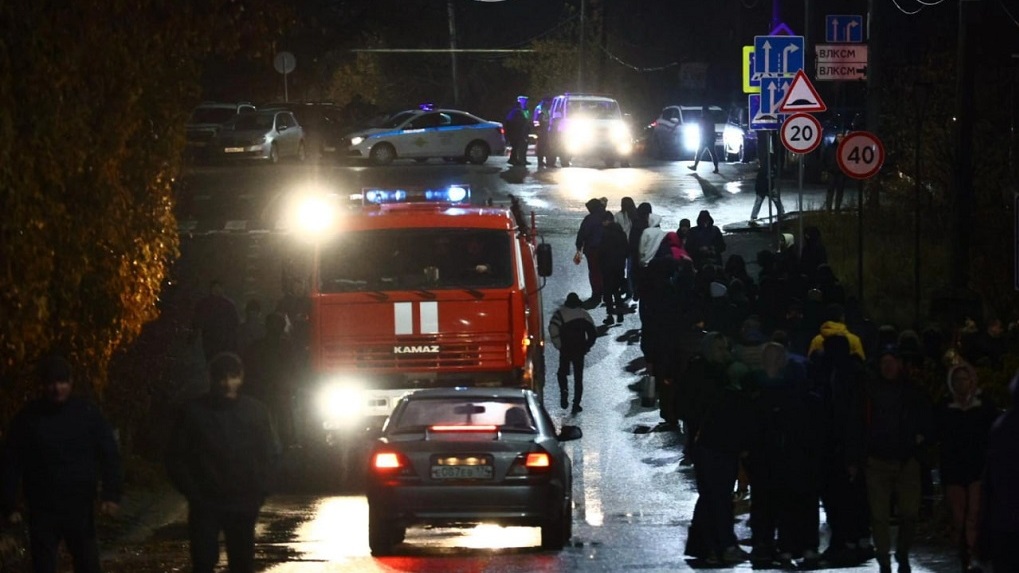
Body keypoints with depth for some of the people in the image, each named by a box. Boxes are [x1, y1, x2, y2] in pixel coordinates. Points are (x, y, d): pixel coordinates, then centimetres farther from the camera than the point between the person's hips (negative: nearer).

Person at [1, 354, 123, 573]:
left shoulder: (87, 413, -1)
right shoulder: (28, 417, -1)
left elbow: (109, 456, 0)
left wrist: (111, 494, -12)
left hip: (80, 508, 0)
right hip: (43, 511, 0)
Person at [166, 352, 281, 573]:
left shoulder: (255, 411, 3)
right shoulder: (194, 413, -3)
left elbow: (271, 454, 10)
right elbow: (175, 457, 1)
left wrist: (259, 492, -1)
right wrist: (193, 494, -7)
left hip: (243, 506, 2)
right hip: (205, 505, -2)